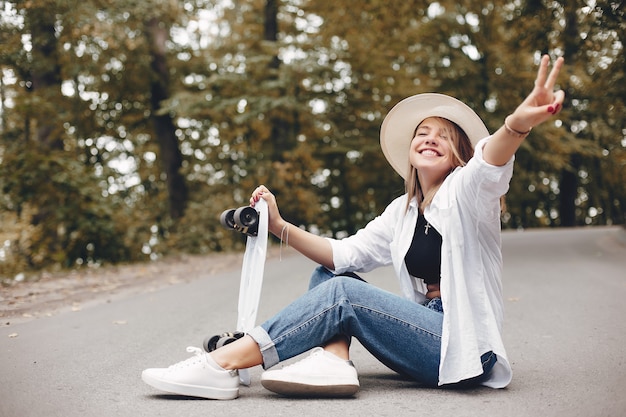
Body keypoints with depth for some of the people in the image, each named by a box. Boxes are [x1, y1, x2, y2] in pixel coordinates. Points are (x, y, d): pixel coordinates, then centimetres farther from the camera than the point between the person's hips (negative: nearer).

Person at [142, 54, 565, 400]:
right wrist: (281, 226, -4)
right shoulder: (403, 211, 15)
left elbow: (490, 165, -31)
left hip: (466, 347, -8)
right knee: (328, 275, 3)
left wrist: (518, 125, -55)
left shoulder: (466, 193, -6)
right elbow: (344, 254, 8)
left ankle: (222, 365, -24)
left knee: (343, 293, -23)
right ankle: (333, 359, -26)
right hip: (428, 333, 8)